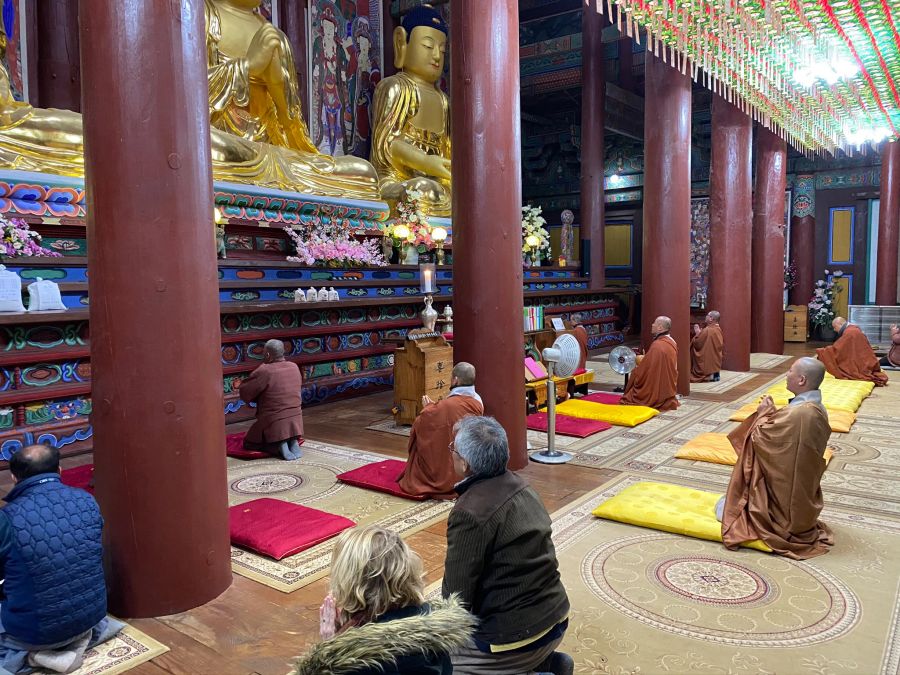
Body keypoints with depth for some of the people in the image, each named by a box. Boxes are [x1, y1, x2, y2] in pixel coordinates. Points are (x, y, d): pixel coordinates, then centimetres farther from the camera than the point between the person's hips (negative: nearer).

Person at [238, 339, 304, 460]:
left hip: (275, 424, -6)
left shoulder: (264, 371, -17)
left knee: (249, 443, 18)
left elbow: (244, 393, -10)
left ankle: (278, 446, -7)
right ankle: (293, 442, 3)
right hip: (295, 422, 6)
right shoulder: (294, 367, 2)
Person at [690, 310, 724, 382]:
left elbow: (697, 343, -21)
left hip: (707, 359, -9)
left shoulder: (707, 330, -24)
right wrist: (701, 332, 12)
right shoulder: (719, 329, 4)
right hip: (716, 359, 9)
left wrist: (697, 333, -3)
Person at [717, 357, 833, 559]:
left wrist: (764, 414, -5)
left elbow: (760, 438, -20)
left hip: (783, 496, -8)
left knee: (723, 507, 7)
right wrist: (772, 413, -2)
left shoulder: (797, 414, -31)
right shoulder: (818, 410, -1)